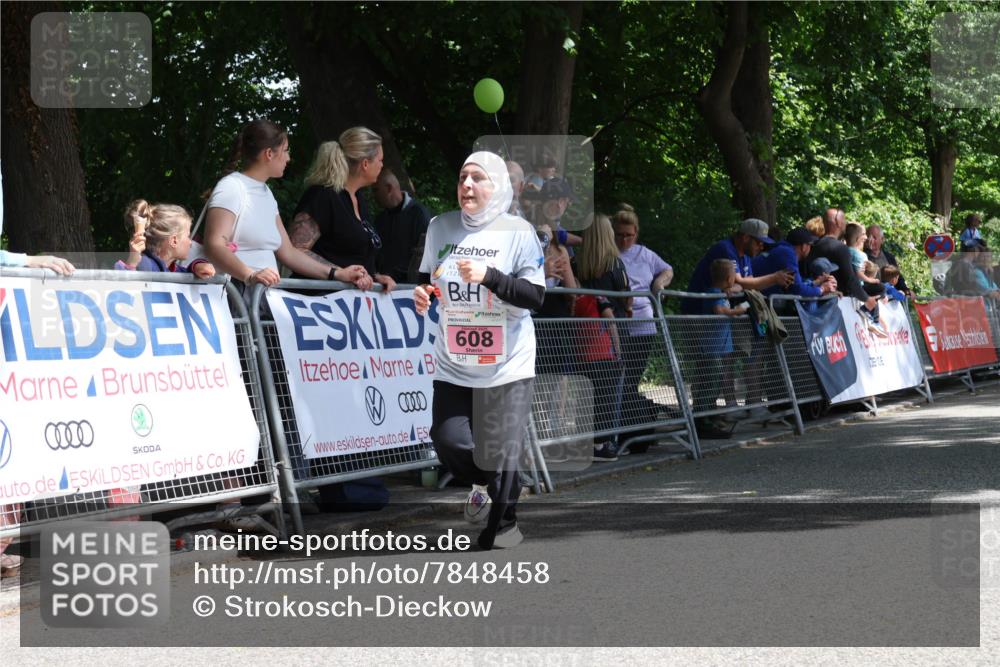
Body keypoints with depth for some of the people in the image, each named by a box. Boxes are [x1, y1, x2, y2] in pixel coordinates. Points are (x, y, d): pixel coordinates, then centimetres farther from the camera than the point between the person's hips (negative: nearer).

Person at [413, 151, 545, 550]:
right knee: (449, 442, -6)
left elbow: (535, 296, -10)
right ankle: (484, 482, 28)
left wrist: (488, 276, -22)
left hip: (507, 367, -3)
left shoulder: (518, 232, -6)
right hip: (453, 364, 3)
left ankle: (501, 527, 19)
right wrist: (422, 294, -2)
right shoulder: (441, 227, 4)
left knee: (498, 456, -3)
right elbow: (428, 277, 21)